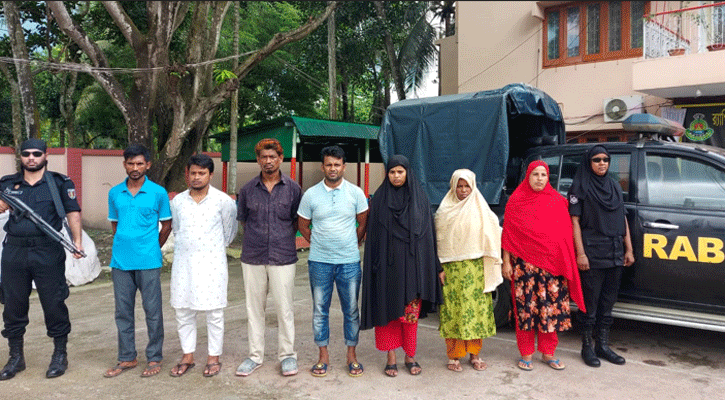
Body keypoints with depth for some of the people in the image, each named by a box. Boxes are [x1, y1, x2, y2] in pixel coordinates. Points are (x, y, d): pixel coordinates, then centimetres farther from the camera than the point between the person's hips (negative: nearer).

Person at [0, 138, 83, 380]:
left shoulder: (60, 183, 4)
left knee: (54, 303, 1)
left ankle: (60, 355, 16)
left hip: (48, 253, -3)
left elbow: (73, 213, 0)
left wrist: (77, 241, -11)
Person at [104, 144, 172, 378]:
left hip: (148, 262, -3)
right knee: (123, 311, 11)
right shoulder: (114, 193, 8)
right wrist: (123, 245, 13)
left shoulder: (158, 193, -2)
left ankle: (154, 359, 14)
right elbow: (115, 224, 19)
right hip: (120, 261, 4)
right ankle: (127, 358, 23)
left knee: (152, 311, 2)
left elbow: (166, 226, 6)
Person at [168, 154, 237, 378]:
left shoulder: (223, 201, -4)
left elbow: (230, 229, 9)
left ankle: (214, 357, 16)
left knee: (214, 312, 3)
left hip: (211, 262, -3)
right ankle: (187, 356, 23)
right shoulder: (177, 201, 6)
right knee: (183, 311, 9)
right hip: (183, 262, 4)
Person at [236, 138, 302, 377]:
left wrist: (281, 238, 5)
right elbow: (243, 220, 16)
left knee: (284, 307, 2)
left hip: (283, 257, -2)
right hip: (252, 257, 2)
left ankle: (287, 355, 17)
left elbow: (297, 221, 10)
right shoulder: (248, 189, 5)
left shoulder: (292, 188, 2)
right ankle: (255, 355, 22)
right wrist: (259, 237, 8)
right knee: (254, 307, 9)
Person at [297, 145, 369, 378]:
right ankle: (323, 356, 21)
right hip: (319, 262, 1)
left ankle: (351, 355, 21)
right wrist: (319, 245, 9)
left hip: (349, 262, 0)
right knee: (320, 310, 8)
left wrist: (353, 245, 10)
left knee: (351, 310, 6)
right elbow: (303, 226, 11)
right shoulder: (311, 194, 0)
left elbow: (363, 224, 11)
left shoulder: (356, 193, 0)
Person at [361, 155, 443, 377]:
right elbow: (374, 234, 1)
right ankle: (391, 357, 17)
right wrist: (375, 264, -6)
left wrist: (433, 266, 3)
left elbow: (427, 232, 6)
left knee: (411, 312, 4)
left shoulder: (419, 198, 5)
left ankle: (410, 356, 19)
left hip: (412, 264, 1)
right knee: (388, 309, 4)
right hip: (388, 265, 0)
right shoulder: (380, 199, 2)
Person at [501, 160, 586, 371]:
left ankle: (548, 353, 19)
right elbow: (508, 234, 3)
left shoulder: (557, 201, 8)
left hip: (552, 264, 2)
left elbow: (565, 233, 9)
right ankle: (526, 354, 14)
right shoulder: (516, 201, 3)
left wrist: (565, 262, 4)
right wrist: (506, 262, -1)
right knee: (525, 307, 1)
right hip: (525, 264, -2)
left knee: (550, 307, 4)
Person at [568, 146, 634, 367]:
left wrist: (629, 249, 10)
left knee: (608, 300, 10)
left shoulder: (615, 186, 15)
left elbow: (623, 219, 16)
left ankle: (603, 345, 21)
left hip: (615, 255, 6)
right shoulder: (580, 187, -2)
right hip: (592, 254, -5)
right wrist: (580, 253, -14)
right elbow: (575, 221, -7)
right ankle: (587, 347, 11)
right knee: (591, 301, 0)